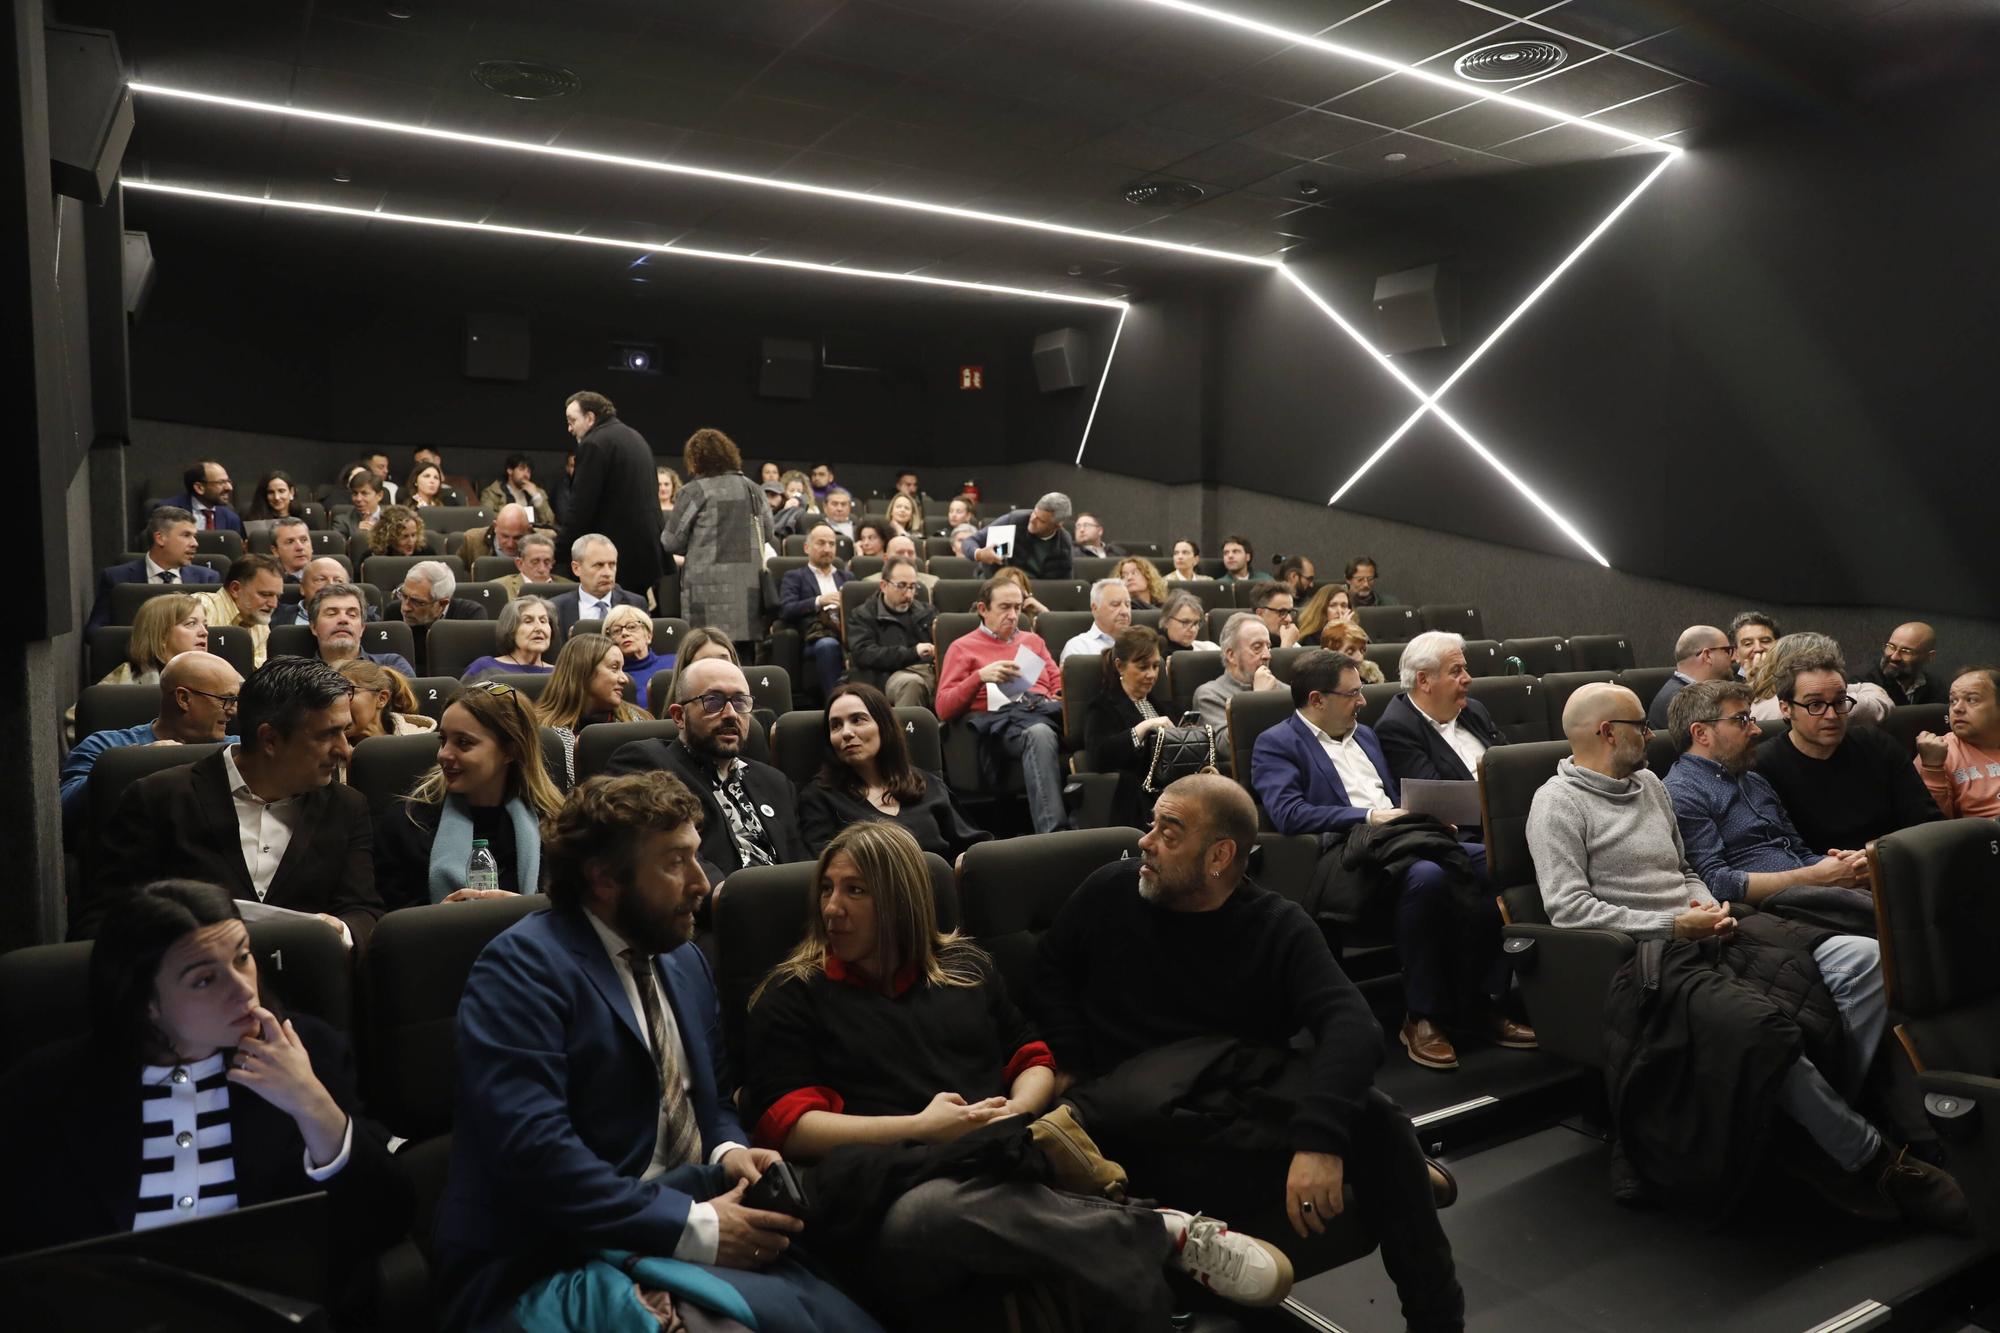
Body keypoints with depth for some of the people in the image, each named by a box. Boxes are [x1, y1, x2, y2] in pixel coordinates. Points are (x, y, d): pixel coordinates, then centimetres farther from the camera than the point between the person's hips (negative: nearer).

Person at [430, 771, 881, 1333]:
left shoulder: (684, 958, 13)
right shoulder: (522, 966, -12)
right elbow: (532, 1151, -23)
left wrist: (728, 1153, -3)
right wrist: (695, 1226, -23)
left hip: (685, 1230, 7)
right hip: (558, 1265, -7)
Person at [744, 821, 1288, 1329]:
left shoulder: (965, 964, 21)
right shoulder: (792, 996, 9)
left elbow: (1034, 1060, 23)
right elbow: (784, 1124, -2)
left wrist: (1016, 1110, -2)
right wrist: (918, 1128, -12)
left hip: (1008, 1167, 3)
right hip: (897, 1187, -3)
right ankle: (1166, 1233, -36)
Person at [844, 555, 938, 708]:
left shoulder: (928, 611, 26)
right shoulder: (863, 616, 12)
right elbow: (863, 654, -5)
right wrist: (912, 652, -15)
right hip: (896, 674, -3)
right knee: (911, 683, -39)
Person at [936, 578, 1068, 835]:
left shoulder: (1032, 641, 34)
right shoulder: (963, 647, 20)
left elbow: (1059, 685, 30)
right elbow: (944, 708, 9)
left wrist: (1063, 697, 4)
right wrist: (980, 676, -6)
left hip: (1044, 710, 4)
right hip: (999, 719, -4)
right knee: (1039, 734, -42)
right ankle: (1052, 832, -54)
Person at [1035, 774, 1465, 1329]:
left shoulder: (1279, 928, -3)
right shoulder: (1110, 893, 3)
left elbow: (1353, 1028, -18)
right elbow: (1049, 973, 17)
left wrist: (1320, 1137, -37)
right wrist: (1070, 1071, 0)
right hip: (1139, 1106, 1)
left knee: (1370, 1115, -31)